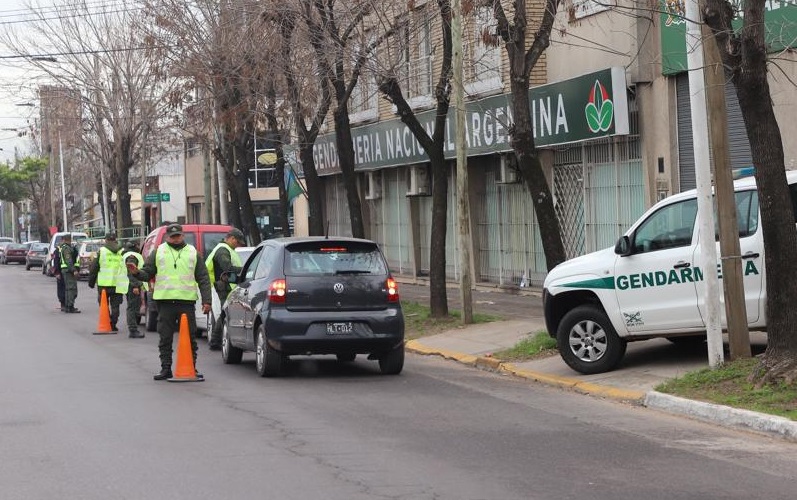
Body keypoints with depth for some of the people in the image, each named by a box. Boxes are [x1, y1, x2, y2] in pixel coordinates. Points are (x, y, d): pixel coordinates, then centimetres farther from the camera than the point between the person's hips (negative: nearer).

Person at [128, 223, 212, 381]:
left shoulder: (193, 253, 11)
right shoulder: (159, 252, 10)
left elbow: (203, 279, 11)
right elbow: (148, 273, 11)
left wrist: (206, 301, 3)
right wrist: (137, 273, -12)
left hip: (187, 301, 0)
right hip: (165, 301, 0)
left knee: (190, 337, 2)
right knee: (165, 338, 3)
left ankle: (191, 368, 10)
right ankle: (166, 369, 9)